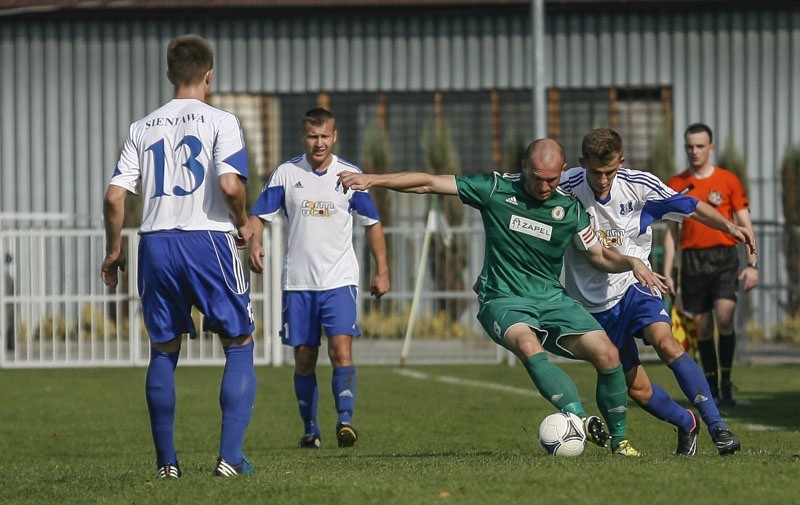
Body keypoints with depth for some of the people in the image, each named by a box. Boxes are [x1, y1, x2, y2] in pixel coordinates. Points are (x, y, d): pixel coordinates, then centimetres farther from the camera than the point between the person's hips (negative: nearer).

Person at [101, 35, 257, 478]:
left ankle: (166, 461, 14)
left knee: (163, 351, 14)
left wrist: (113, 250, 16)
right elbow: (230, 184, -16)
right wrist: (243, 225, 3)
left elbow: (114, 196, 4)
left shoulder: (142, 129, 10)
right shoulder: (220, 122, -2)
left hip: (156, 243, 4)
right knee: (240, 344, 7)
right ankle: (230, 456, -3)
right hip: (208, 241, -4)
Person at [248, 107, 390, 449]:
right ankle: (310, 430, 16)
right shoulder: (286, 173, 2)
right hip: (298, 281, 1)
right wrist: (253, 244, -18)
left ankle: (345, 419, -22)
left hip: (339, 280, -1)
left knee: (341, 348, -18)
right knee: (304, 358, 5)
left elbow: (372, 223, 11)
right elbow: (259, 214, 3)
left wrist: (382, 271, 8)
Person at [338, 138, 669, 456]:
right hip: (503, 301, -3)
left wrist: (632, 263, -6)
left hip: (552, 299, 3)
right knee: (526, 343, -37)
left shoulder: (570, 209, 4)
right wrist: (373, 180, -7)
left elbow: (599, 255, 15)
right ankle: (581, 419, -46)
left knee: (606, 353, -18)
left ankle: (618, 438, 1)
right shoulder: (496, 190, -2)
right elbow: (430, 184, -1)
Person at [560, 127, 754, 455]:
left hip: (634, 284, -1)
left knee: (665, 344, -29)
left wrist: (729, 226, -14)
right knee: (636, 388, 3)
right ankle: (686, 423, 32)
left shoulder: (638, 185, -10)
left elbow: (687, 206, -1)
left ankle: (716, 427, -29)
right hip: (594, 302, 1)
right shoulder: (565, 189, -15)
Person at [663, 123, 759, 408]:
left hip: (724, 257, -2)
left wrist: (753, 264, -5)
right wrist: (667, 273, 7)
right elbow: (671, 232, 12)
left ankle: (726, 384, -10)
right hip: (692, 260, 2)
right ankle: (711, 386, 13)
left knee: (724, 317, -17)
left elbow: (745, 224, 4)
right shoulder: (676, 185, 9)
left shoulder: (728, 180, 4)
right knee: (702, 325, 3)